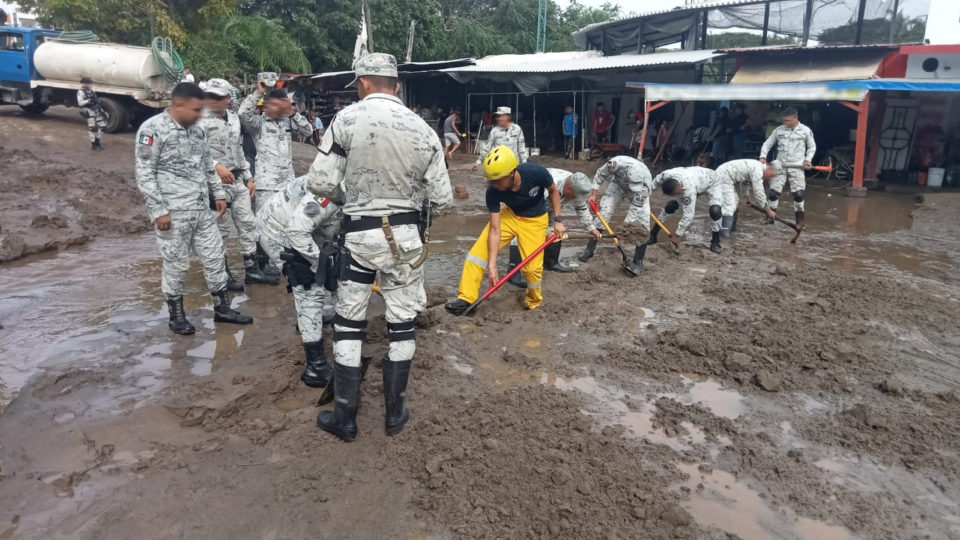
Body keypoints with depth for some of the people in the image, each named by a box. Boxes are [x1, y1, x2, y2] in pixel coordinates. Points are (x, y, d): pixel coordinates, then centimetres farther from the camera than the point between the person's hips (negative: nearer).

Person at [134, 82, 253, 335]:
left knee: (214, 257, 11)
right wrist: (158, 210, -16)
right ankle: (176, 315, 20)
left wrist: (219, 194, 16)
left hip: (202, 209, 7)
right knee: (176, 265, 4)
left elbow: (208, 164, 20)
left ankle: (222, 308, 23)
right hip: (173, 212, -7)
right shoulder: (152, 129, -11)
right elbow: (144, 174, -13)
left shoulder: (196, 129, 10)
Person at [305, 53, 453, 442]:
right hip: (404, 235, 2)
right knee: (401, 325, 13)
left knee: (348, 324, 12)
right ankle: (394, 414, 24)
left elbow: (320, 183, -10)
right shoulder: (422, 129, -2)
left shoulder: (346, 119, -9)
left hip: (358, 234, -1)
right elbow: (442, 197, 0)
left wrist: (350, 195, 9)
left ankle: (345, 418, 20)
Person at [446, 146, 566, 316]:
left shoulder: (536, 172, -34)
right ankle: (466, 299, -8)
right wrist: (492, 264, -29)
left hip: (535, 220, -1)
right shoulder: (493, 191, -29)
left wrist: (558, 220, -11)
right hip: (509, 215, 2)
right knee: (479, 250, -15)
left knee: (532, 266, -8)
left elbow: (554, 191, -9)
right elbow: (494, 230, -25)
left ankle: (534, 301, 24)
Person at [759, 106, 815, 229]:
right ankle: (770, 217, 15)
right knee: (773, 192, -2)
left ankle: (800, 220, 8)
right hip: (780, 166, 1)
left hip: (797, 167, -1)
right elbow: (767, 144, 9)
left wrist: (808, 160, -3)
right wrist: (763, 156, -7)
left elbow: (812, 147, 11)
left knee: (798, 194, -7)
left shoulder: (805, 130, 0)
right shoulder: (779, 130, 1)